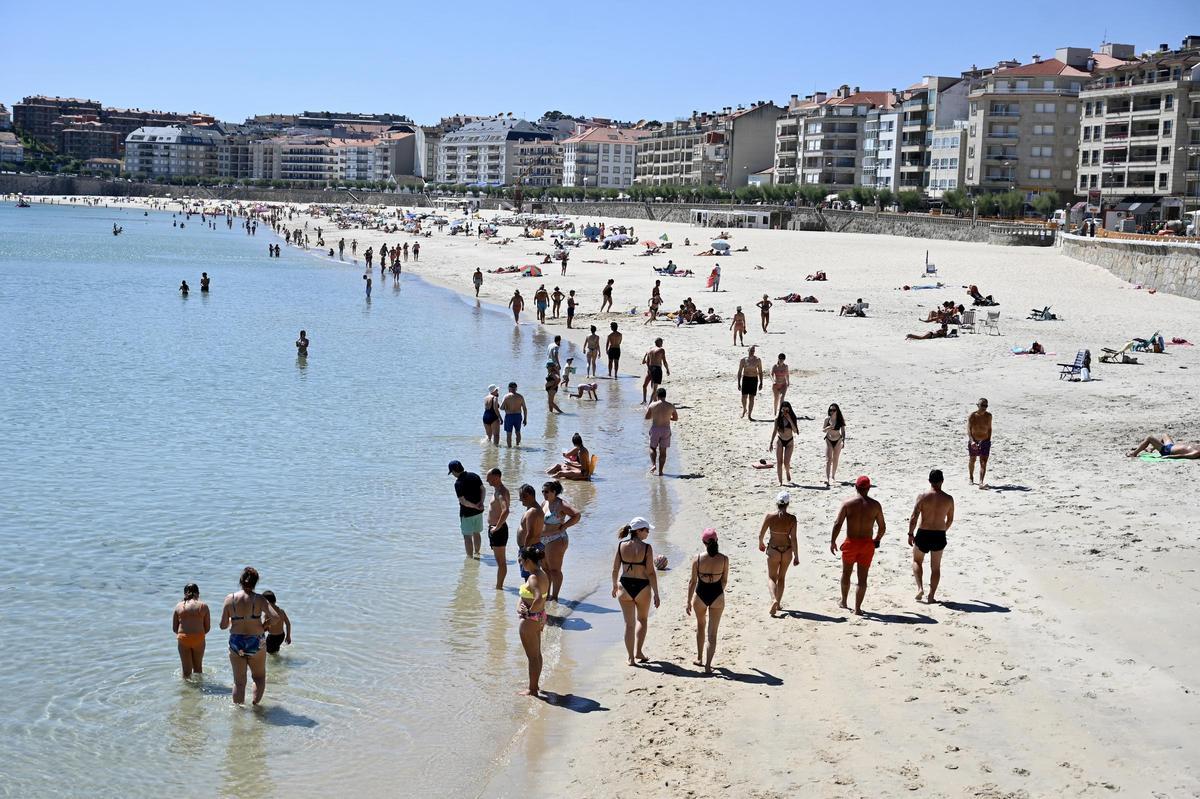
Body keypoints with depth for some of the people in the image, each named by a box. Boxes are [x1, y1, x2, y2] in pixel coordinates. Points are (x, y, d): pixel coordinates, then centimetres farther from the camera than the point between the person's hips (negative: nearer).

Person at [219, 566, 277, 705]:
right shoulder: (259, 599, -12)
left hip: (236, 643, 2)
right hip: (255, 644, -2)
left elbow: (223, 625, -5)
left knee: (239, 682, 14)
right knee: (259, 677, 19)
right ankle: (255, 704, 5)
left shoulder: (230, 599, -7)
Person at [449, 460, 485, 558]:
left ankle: (470, 557, 9)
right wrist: (481, 502, -9)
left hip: (467, 513, -7)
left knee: (467, 536, 5)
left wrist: (475, 506, -11)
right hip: (478, 512, 7)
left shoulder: (458, 483, -19)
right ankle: (476, 553, 37)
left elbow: (463, 501, -21)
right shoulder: (474, 476, -1)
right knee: (476, 533, 22)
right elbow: (482, 489, 0)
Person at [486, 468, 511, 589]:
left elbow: (505, 511, -38)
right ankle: (499, 584, 29)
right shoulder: (497, 487, 9)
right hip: (494, 528, 10)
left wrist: (497, 527, -28)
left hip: (499, 529, -10)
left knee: (501, 561, -3)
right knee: (500, 559, 19)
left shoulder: (501, 492, -22)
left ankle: (499, 586, 2)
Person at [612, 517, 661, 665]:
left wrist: (615, 586, 18)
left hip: (624, 586, 2)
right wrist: (656, 593, -7)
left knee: (629, 623, 11)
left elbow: (615, 569, 2)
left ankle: (631, 657, 13)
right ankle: (638, 652, 15)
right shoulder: (646, 548, -13)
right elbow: (651, 573, -13)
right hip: (642, 587, -2)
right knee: (642, 619, 22)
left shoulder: (621, 545, -4)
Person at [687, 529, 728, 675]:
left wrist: (689, 602, 1)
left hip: (700, 595, 0)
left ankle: (699, 658, 34)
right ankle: (708, 665, 1)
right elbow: (724, 580, 0)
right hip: (717, 596, 0)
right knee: (712, 632, 7)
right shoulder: (724, 559, -11)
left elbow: (693, 582, -8)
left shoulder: (697, 559, -13)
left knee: (701, 625, 26)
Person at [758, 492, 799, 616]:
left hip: (773, 550, -1)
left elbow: (761, 534, -7)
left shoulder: (769, 517, -13)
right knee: (781, 578, 20)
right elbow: (793, 539, -11)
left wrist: (761, 544, 15)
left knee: (771, 577, 12)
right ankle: (778, 604, 26)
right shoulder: (792, 519, -12)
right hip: (787, 550, 1)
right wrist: (796, 556, -2)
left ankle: (774, 600, -13)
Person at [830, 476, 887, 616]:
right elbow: (882, 527, 4)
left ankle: (843, 602, 32)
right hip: (867, 544, 0)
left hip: (851, 543, 0)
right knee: (862, 577, 6)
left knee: (846, 573, 20)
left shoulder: (847, 503, -6)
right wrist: (877, 540, 22)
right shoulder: (875, 505, -1)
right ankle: (857, 608, 5)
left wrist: (833, 541, -1)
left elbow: (837, 524, -11)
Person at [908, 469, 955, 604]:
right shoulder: (948, 499, -3)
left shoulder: (923, 497, -11)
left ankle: (920, 588, 2)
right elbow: (950, 519, 9)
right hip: (939, 536, 2)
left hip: (923, 534, -2)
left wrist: (910, 534, -1)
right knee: (936, 567, 14)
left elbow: (913, 518, -12)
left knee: (916, 561, 19)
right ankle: (931, 596, 13)